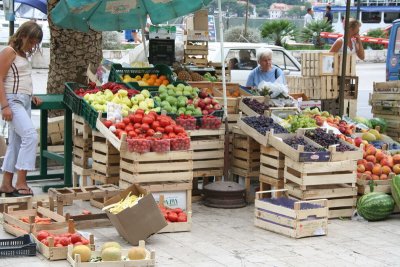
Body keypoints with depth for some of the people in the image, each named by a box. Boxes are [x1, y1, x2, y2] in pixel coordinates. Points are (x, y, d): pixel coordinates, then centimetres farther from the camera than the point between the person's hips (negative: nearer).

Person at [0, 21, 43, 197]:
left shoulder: (23, 55, 19)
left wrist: (31, 96, 10)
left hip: (24, 101, 9)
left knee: (16, 143, 9)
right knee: (30, 135, -21)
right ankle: (21, 183, -21)